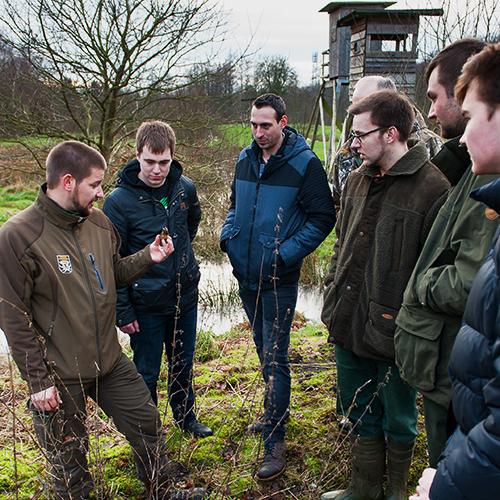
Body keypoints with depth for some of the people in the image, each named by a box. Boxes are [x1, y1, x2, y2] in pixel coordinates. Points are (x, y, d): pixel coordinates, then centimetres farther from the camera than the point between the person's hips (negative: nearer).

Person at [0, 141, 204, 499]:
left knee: (147, 423, 18)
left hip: (110, 361, 6)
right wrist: (38, 380, -13)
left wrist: (148, 257, -4)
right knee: (69, 458, 12)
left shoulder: (100, 222, 1)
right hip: (58, 376, -6)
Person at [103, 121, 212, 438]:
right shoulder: (120, 200, -18)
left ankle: (186, 416, 44)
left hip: (186, 296, 4)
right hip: (146, 303, -4)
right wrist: (123, 312, -12)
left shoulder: (185, 187, -6)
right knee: (147, 372, 12)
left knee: (183, 364, 21)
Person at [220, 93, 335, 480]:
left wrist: (286, 253, -18)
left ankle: (275, 441, 7)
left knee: (275, 358, -3)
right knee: (263, 349, 20)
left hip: (279, 279, -6)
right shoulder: (245, 160, 6)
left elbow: (323, 218, -11)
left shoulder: (305, 164, -13)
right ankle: (276, 411, 40)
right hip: (246, 274, 7)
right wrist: (228, 234, 3)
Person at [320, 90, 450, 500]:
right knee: (360, 414, 22)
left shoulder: (433, 188, -18)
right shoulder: (358, 178, 6)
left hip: (394, 331, -6)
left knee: (398, 423, 16)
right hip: (349, 323, 7)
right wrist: (332, 294, 12)